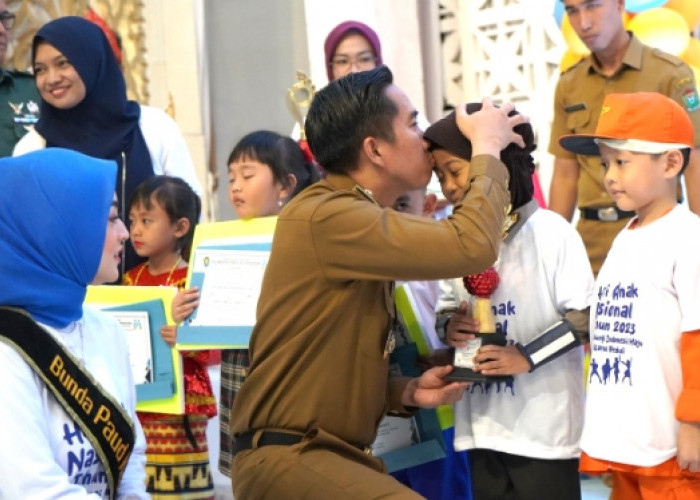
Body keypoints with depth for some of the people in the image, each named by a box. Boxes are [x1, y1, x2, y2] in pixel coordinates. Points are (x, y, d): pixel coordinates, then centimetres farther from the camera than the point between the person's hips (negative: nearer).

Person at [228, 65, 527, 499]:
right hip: (286, 457, -10)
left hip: (329, 450, 10)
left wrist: (406, 392, 3)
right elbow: (472, 246, -23)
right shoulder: (325, 217, -16)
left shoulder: (355, 215, 16)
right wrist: (487, 150, -7)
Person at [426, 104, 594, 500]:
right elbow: (447, 307, 16)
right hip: (483, 422, 6)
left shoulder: (550, 232, -11)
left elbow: (586, 315, -11)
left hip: (544, 424, -6)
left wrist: (527, 356, -19)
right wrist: (450, 326, -6)